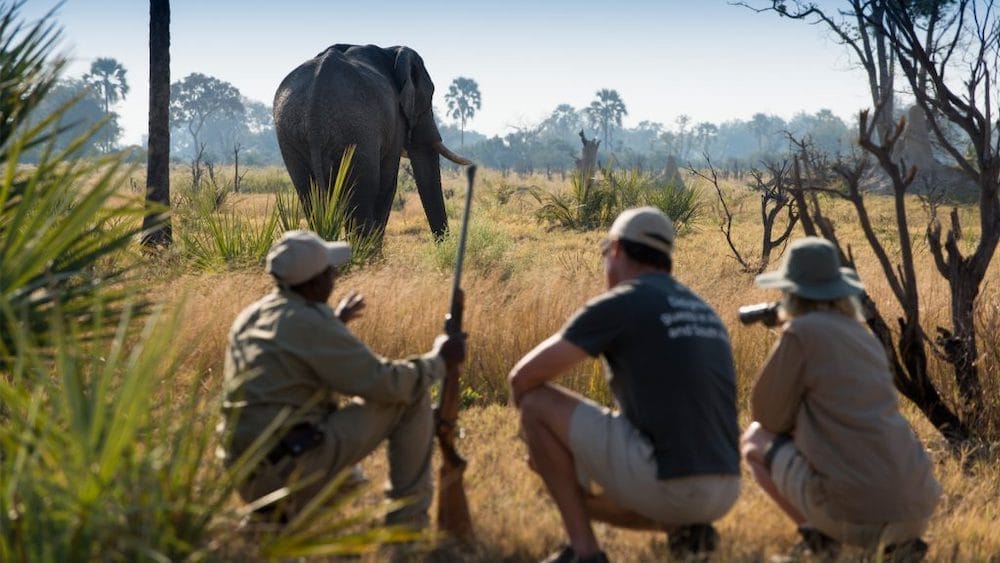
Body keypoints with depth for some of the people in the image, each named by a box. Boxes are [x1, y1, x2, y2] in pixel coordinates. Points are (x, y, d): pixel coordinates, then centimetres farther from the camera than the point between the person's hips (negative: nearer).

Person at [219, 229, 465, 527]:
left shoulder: (248, 318, 12)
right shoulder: (313, 326, -13)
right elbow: (386, 383, -12)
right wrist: (439, 358, 5)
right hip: (295, 467, -9)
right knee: (411, 400, 2)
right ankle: (408, 520, 8)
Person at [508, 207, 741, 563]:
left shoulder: (617, 305, -5)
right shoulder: (703, 311, 19)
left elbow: (523, 379, -4)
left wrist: (538, 438, 18)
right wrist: (567, 442, 31)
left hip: (665, 482, -8)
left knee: (537, 402, 4)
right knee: (583, 490, 31)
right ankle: (683, 528, 8)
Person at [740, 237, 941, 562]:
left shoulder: (801, 331, -3)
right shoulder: (865, 337, 18)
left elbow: (769, 415, 3)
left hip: (852, 510, -6)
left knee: (756, 439, 17)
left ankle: (818, 534, 5)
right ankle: (901, 536, 13)